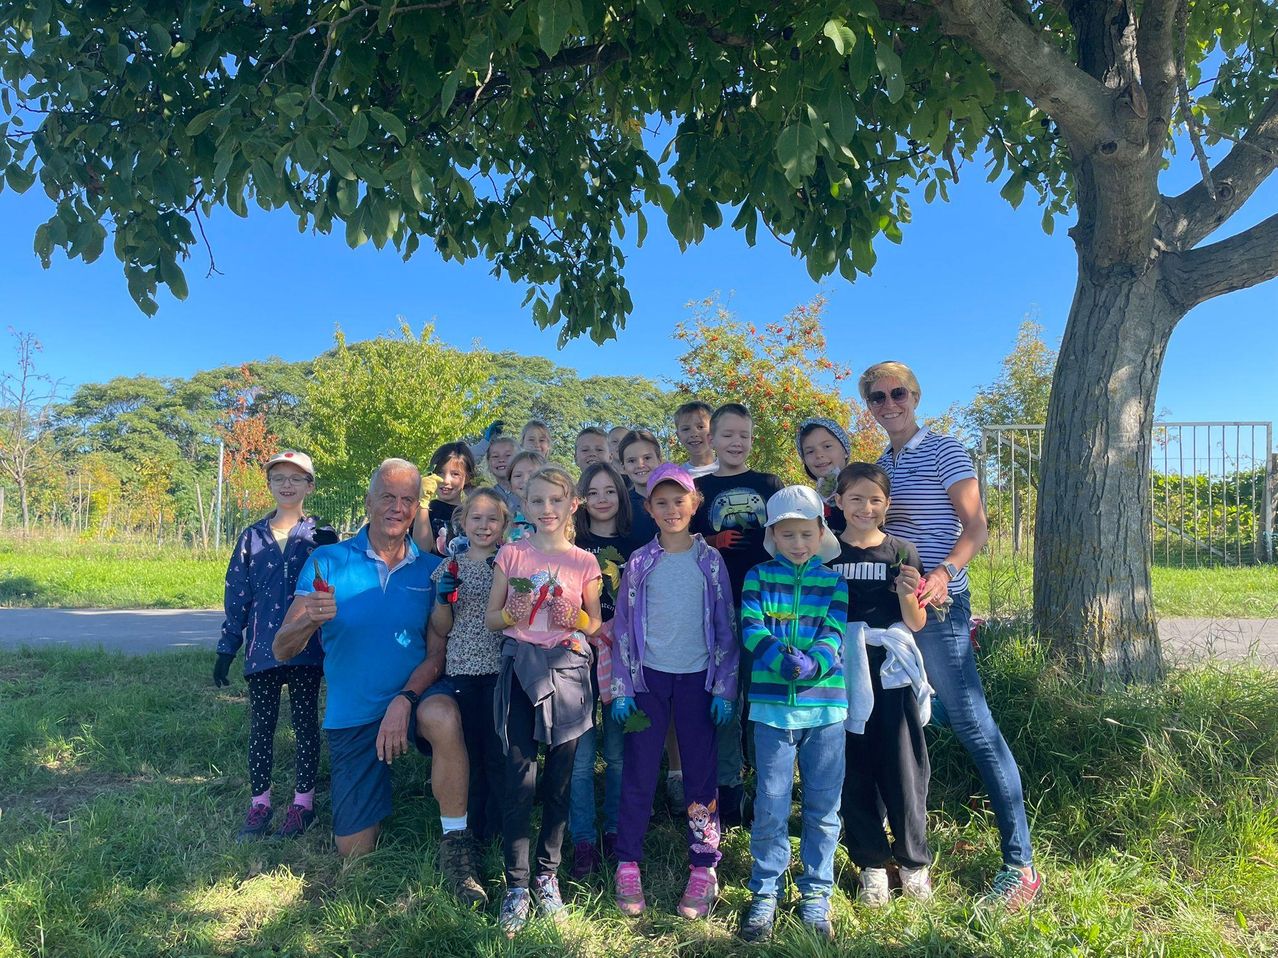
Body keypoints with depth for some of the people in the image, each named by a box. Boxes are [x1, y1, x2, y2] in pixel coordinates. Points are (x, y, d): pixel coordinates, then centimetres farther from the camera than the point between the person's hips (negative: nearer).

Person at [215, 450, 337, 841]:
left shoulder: (322, 534, 1)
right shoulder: (253, 536, 8)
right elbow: (237, 595, 9)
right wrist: (227, 647, 8)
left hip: (307, 646, -2)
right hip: (262, 646, 2)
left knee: (306, 723, 6)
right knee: (261, 725, 8)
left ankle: (303, 801, 18)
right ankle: (259, 803, 20)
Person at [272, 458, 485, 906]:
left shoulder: (432, 569, -3)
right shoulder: (327, 562, -5)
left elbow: (439, 651, -7)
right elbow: (282, 649, -8)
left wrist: (405, 700, -25)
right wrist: (311, 619, -31)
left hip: (416, 692, -1)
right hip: (352, 713, 1)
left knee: (443, 716, -38)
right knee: (353, 853, 7)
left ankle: (455, 846, -18)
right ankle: (376, 800, 43)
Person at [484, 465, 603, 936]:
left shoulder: (584, 562, 5)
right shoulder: (511, 553, 5)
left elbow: (595, 623, 9)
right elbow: (491, 618, 7)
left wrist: (576, 619, -11)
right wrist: (511, 615, -13)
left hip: (567, 670, 1)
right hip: (520, 667, -1)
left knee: (559, 781, 7)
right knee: (519, 780, -4)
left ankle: (547, 876, 24)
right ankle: (516, 885, 10)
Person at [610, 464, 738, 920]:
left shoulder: (710, 561, 0)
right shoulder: (639, 563, 1)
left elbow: (726, 627, 2)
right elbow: (622, 627, 3)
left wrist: (724, 688, -2)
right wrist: (621, 689, -2)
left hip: (697, 677, 0)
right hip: (649, 677, 0)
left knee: (701, 773, 5)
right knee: (638, 773, 4)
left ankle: (704, 869, 17)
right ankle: (628, 866, 16)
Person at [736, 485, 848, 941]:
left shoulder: (834, 582, 6)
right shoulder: (757, 578, 4)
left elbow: (834, 635, -6)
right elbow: (752, 631, -7)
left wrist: (812, 664, -26)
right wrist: (784, 661, -25)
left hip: (826, 705, 1)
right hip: (772, 705, -1)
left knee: (823, 807, 10)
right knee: (770, 807, 4)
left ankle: (815, 894, 28)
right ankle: (764, 893, 22)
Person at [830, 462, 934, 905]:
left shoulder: (902, 552, 2)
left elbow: (917, 624, 3)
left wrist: (908, 595, -16)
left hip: (893, 674, 0)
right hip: (843, 676, 1)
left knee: (903, 769, 5)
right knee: (853, 772, 8)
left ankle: (915, 861, 26)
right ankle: (871, 863, 25)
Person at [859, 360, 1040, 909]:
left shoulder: (943, 451, -5)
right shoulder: (881, 464, 16)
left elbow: (976, 528, -12)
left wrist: (943, 573, -28)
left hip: (936, 602, -8)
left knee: (972, 724, -8)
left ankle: (1020, 864, 1)